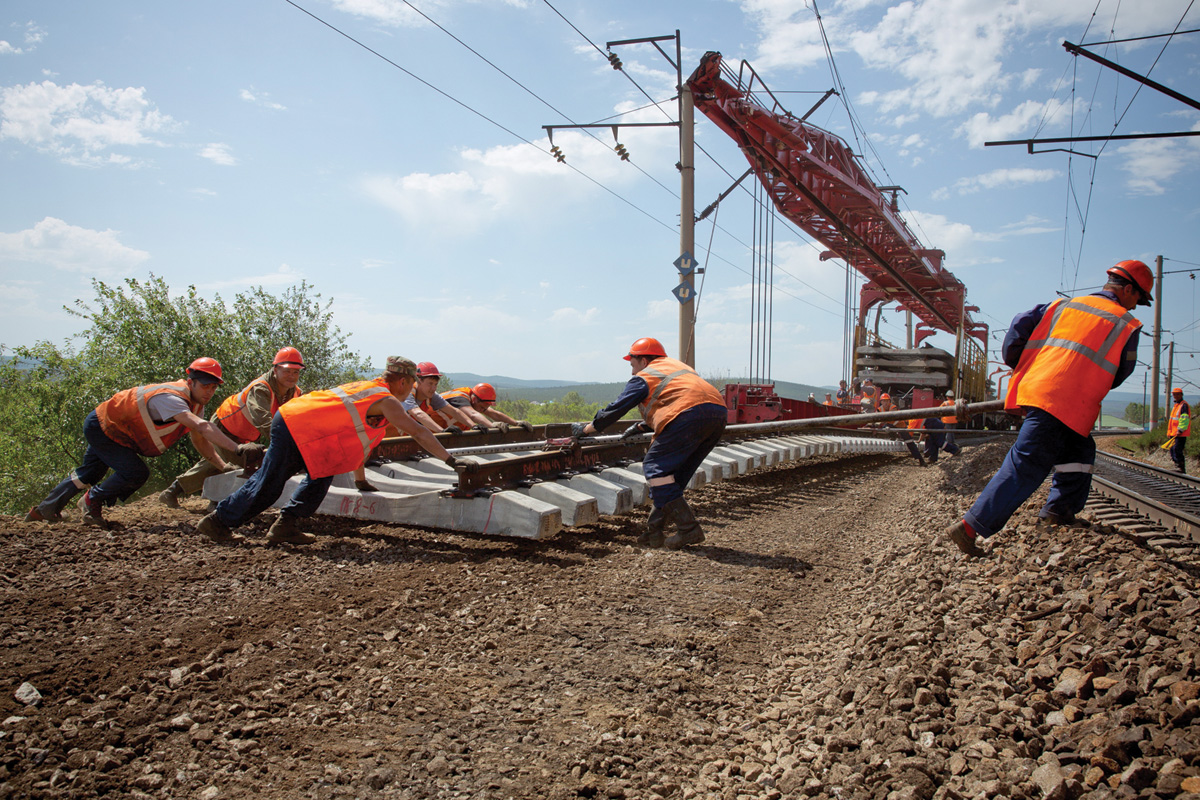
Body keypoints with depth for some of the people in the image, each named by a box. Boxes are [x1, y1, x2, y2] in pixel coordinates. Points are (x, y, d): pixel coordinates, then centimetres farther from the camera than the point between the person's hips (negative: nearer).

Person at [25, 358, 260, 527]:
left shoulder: (195, 402, -8)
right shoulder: (170, 398, -38)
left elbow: (200, 439, -2)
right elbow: (202, 427, -52)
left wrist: (223, 465, -14)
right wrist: (237, 448, -60)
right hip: (102, 427, -10)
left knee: (89, 474, 25)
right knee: (135, 473, -20)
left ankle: (44, 509, 45)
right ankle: (92, 501, 6)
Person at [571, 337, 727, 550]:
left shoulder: (644, 377, 13)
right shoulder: (676, 366, 35)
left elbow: (616, 409, 16)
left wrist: (586, 429, 27)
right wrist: (642, 426, 50)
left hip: (690, 414, -8)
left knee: (655, 466, 0)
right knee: (676, 472, 15)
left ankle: (688, 528, -6)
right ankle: (654, 530, 17)